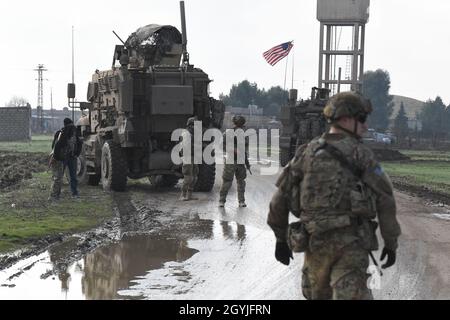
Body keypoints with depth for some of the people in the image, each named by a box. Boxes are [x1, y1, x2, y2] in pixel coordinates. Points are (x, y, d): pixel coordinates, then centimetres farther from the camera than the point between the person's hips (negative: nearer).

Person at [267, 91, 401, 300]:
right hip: (351, 242, -4)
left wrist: (281, 238, 18)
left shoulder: (306, 153, 7)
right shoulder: (361, 154, -3)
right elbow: (385, 200, -6)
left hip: (316, 241, 4)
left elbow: (281, 198, 8)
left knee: (318, 295, 22)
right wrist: (391, 242, 3)